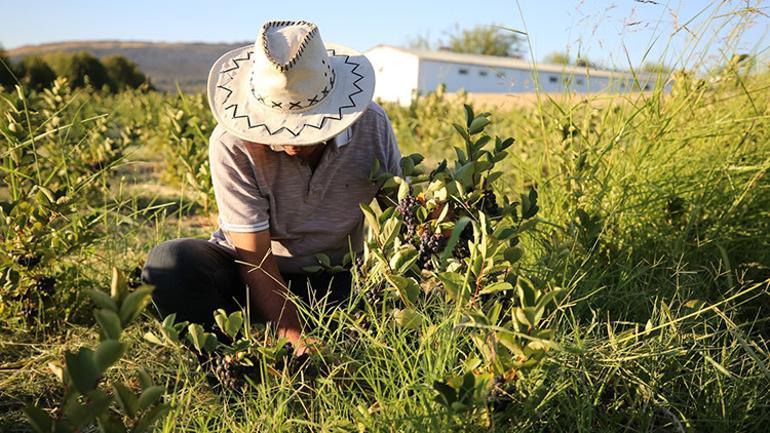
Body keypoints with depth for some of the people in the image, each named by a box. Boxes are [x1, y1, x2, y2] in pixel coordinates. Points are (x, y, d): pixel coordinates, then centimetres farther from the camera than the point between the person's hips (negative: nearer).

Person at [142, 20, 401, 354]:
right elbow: (255, 260, -22)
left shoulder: (372, 125, -16)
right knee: (169, 264, -29)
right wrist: (296, 338, -32)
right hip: (248, 270, -1)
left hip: (334, 280, 2)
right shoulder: (231, 143, -23)